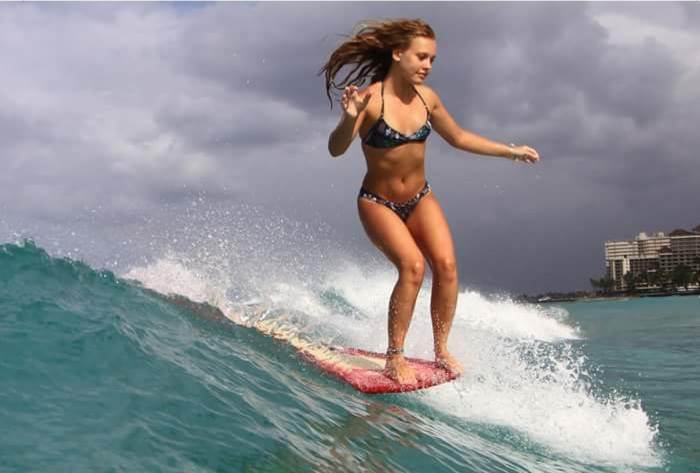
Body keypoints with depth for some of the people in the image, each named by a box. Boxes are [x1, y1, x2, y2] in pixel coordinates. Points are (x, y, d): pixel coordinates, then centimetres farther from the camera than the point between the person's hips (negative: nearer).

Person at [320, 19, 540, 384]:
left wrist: (510, 151, 14)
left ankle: (441, 350, 1)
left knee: (446, 264, -14)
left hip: (420, 199, 5)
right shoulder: (371, 99, -21)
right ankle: (395, 357, -13)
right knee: (413, 266, -25)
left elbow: (459, 138, 12)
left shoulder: (425, 97, -4)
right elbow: (336, 149, -32)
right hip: (378, 202, -5)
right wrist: (350, 119, -51)